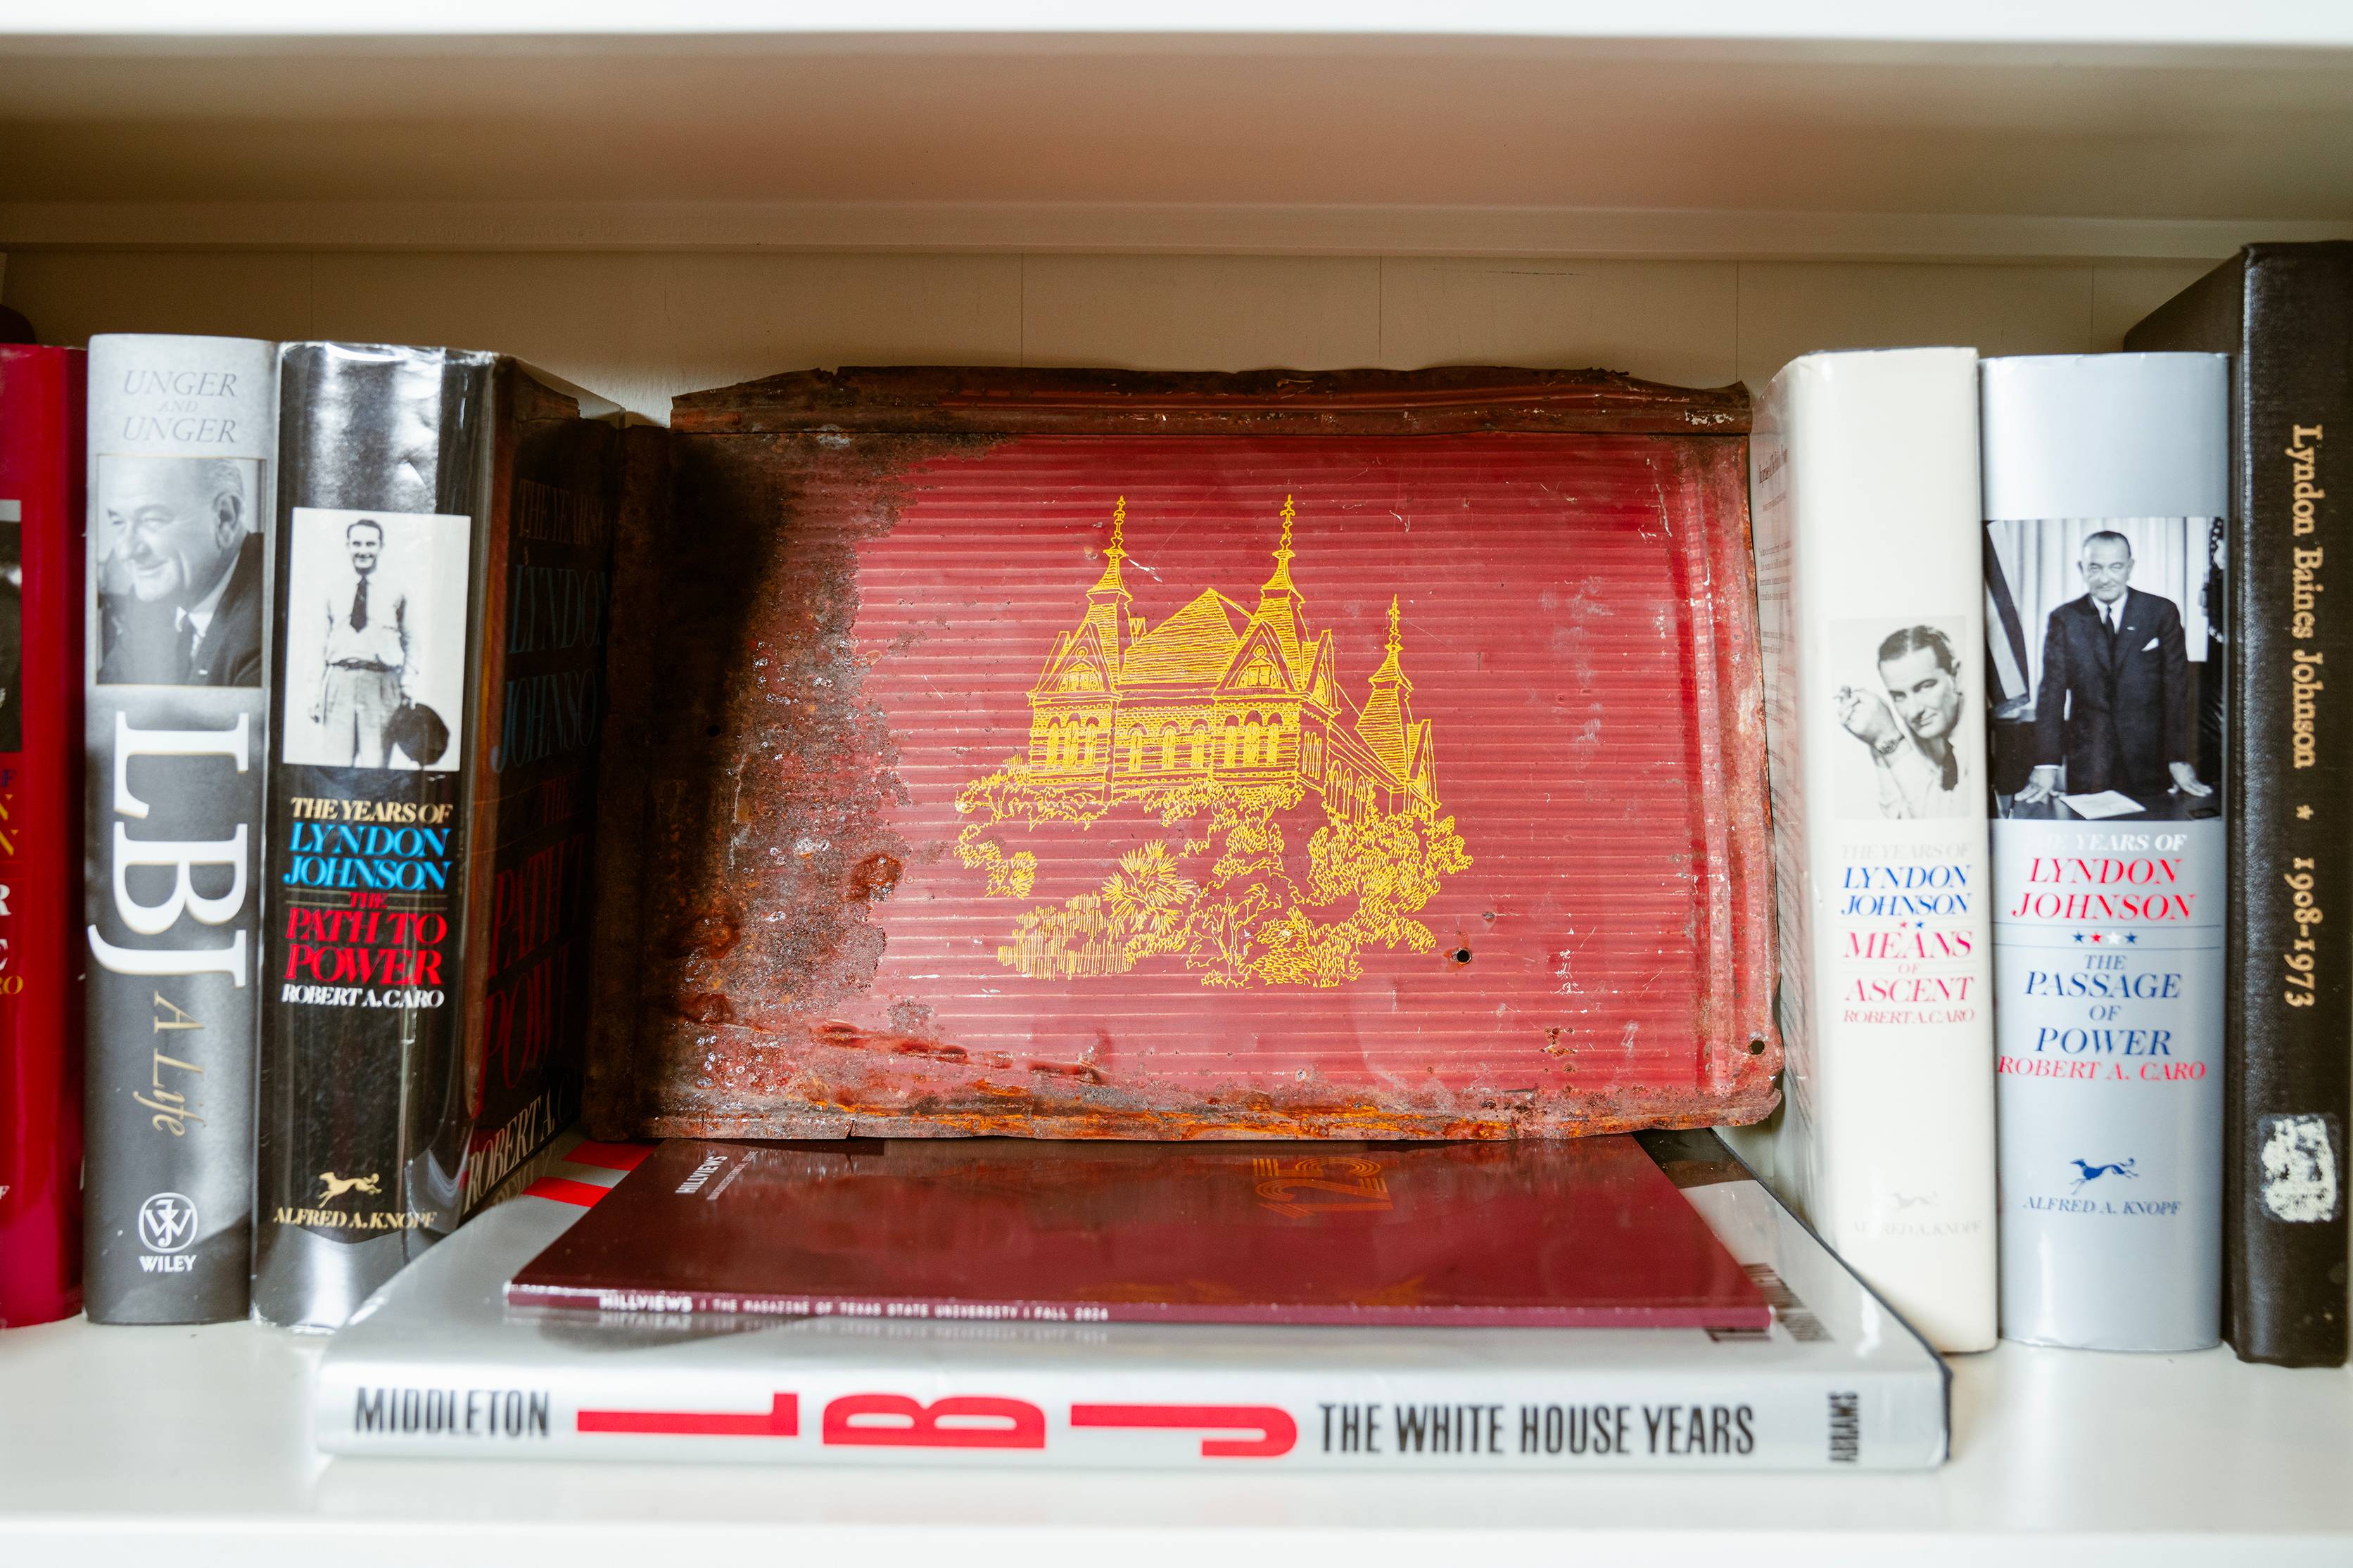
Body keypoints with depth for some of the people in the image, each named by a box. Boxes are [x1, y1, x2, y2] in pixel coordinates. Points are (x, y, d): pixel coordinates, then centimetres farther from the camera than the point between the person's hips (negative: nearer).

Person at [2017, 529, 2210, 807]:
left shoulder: (2162, 612, 1)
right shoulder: (2063, 619, 2)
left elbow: (2176, 688, -2)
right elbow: (2051, 693, -4)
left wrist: (2179, 761, -10)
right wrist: (2046, 767, -13)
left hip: (2148, 758, 0)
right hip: (2087, 761, 0)